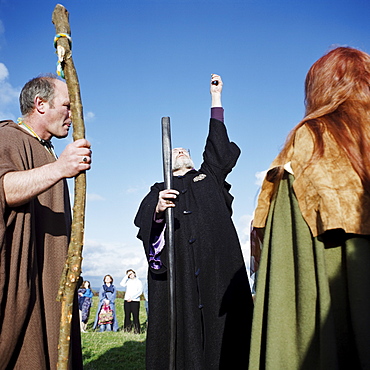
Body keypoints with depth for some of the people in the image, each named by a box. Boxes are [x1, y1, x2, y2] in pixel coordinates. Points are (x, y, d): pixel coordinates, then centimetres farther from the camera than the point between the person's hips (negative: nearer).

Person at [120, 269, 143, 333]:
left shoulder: (138, 282, 7)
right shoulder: (128, 281, 13)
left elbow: (140, 292, -4)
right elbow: (122, 284, -6)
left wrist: (132, 298, -12)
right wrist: (127, 276, -3)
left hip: (135, 301, -3)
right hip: (127, 301, 3)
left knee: (135, 316, -7)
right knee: (127, 316, 4)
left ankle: (136, 330, -3)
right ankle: (127, 329, 12)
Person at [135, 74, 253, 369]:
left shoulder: (209, 178, 26)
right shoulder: (159, 192, 19)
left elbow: (217, 146, 22)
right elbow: (144, 222, 3)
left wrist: (216, 97, 26)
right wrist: (158, 211, -21)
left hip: (217, 267, 1)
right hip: (176, 270, -1)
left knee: (220, 327, -4)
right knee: (179, 330, -5)